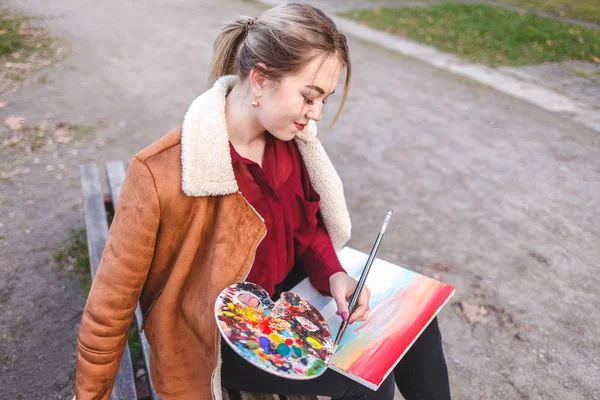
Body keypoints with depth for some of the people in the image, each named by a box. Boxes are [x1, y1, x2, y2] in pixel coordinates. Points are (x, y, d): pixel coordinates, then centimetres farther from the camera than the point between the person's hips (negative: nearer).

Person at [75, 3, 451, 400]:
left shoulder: (288, 137, -11)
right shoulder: (161, 173, -30)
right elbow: (112, 303, -17)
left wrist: (334, 273, -13)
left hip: (289, 290, 6)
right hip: (222, 336, -5)